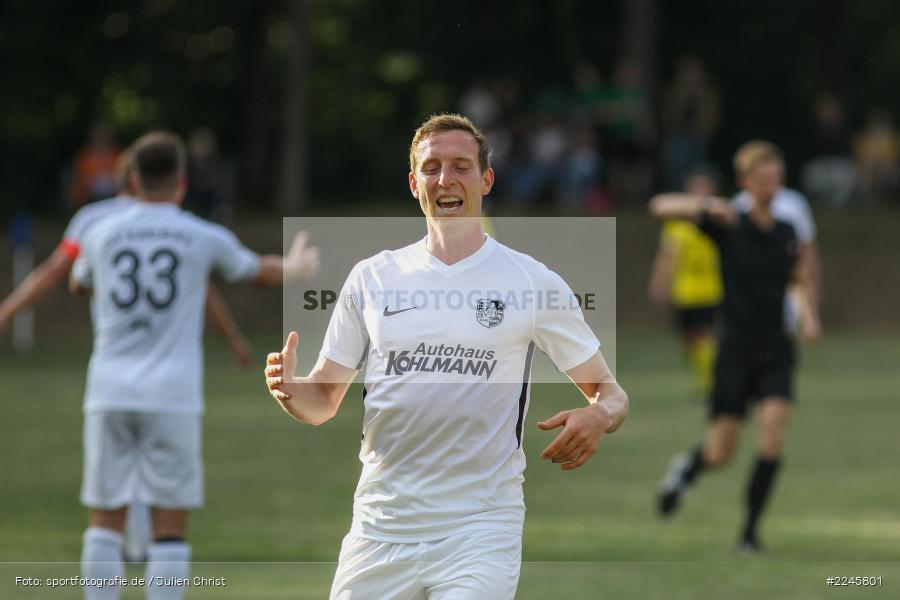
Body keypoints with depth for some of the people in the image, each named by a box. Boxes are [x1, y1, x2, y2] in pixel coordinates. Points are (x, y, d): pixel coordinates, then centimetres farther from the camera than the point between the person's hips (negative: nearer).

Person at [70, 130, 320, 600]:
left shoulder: (103, 235, 6)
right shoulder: (204, 239, 1)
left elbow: (78, 284, 28)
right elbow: (260, 271, 21)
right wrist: (294, 268, 45)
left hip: (109, 392, 2)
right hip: (171, 397, -2)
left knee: (105, 521, 7)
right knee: (170, 526, 1)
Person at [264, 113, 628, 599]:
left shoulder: (533, 281, 2)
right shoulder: (373, 277, 8)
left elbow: (609, 391, 7)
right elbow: (323, 400, 13)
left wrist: (598, 417, -16)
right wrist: (290, 391, -10)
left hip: (480, 529, -3)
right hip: (380, 528, 3)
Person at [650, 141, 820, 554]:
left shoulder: (787, 233, 7)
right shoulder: (728, 225, -6)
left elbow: (801, 279, 27)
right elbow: (659, 207, -13)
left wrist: (808, 314, 9)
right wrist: (706, 206, -29)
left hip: (776, 349, 3)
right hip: (736, 346, -3)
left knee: (774, 423, -20)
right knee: (720, 453, -1)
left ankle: (750, 529, -9)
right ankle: (686, 469, 38)